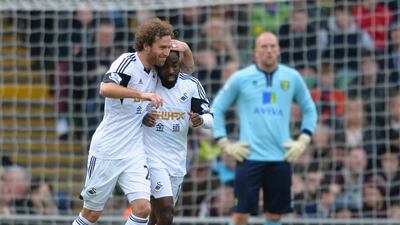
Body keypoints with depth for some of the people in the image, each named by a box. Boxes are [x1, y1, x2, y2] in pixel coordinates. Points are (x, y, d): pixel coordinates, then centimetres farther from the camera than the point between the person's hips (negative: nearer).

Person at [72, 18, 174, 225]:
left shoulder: (155, 71, 5)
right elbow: (105, 88, -33)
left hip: (135, 154, 5)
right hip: (106, 151, -5)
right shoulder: (128, 62, -15)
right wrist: (141, 94, -44)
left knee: (142, 208, -12)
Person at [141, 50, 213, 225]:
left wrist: (201, 120, -24)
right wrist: (142, 119, -23)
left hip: (177, 159, 5)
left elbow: (210, 119, -1)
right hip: (152, 156, -5)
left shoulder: (191, 85, -3)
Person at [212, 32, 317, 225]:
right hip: (249, 157, -3)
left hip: (281, 158, 3)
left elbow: (309, 109, 20)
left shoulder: (292, 78, 7)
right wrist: (225, 144, 1)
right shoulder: (240, 78, 1)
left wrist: (303, 141, 8)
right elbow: (216, 109, 8)